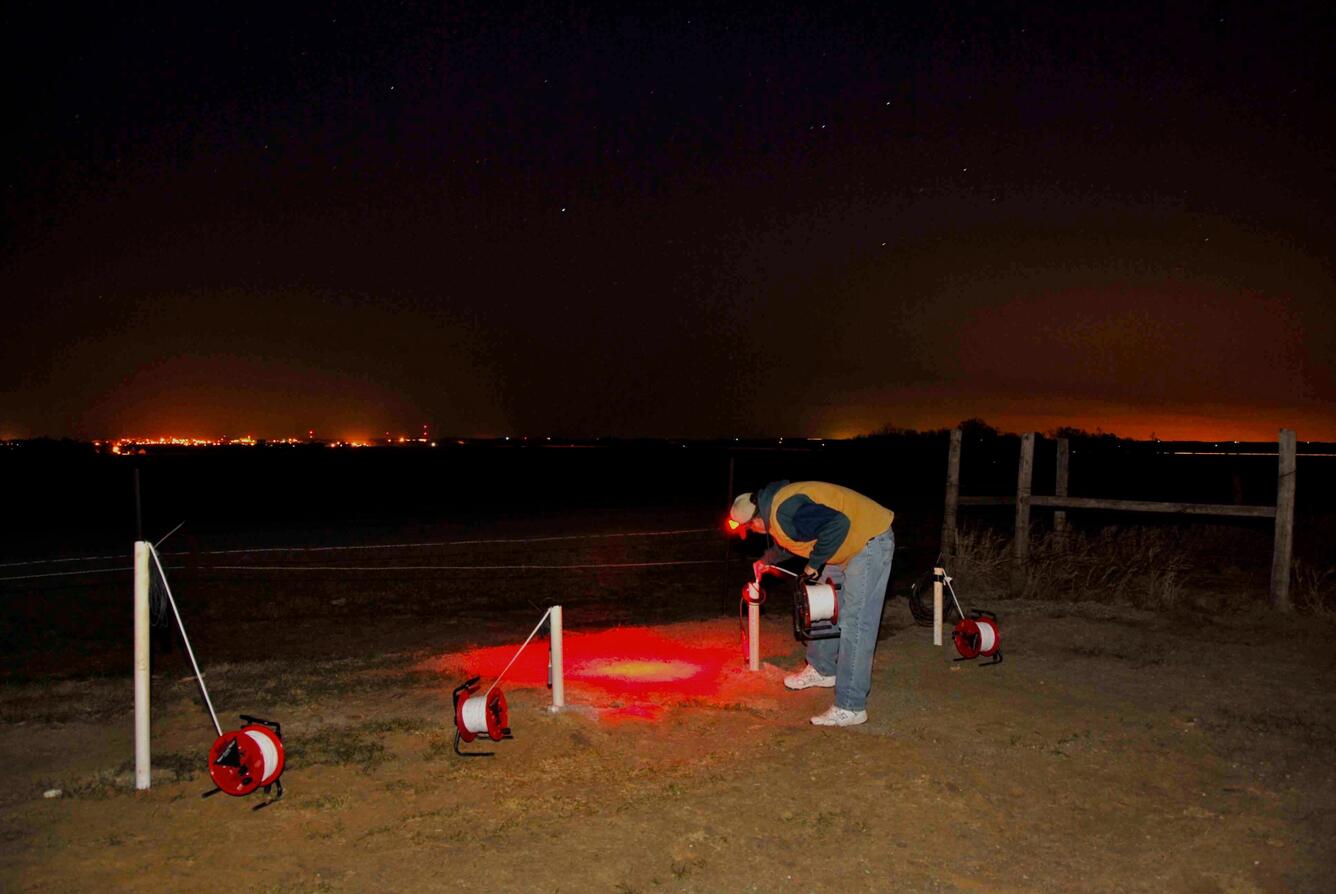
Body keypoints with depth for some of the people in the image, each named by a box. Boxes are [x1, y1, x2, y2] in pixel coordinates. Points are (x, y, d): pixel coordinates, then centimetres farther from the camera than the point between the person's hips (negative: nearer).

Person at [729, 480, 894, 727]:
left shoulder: (786, 511, -27)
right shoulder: (773, 508, 8)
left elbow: (837, 525, -36)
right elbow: (789, 542, 29)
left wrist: (814, 564, -24)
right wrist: (766, 561, 41)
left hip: (870, 541, -11)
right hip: (849, 546, 11)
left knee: (854, 624, -11)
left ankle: (850, 707, -9)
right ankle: (822, 670, 39)